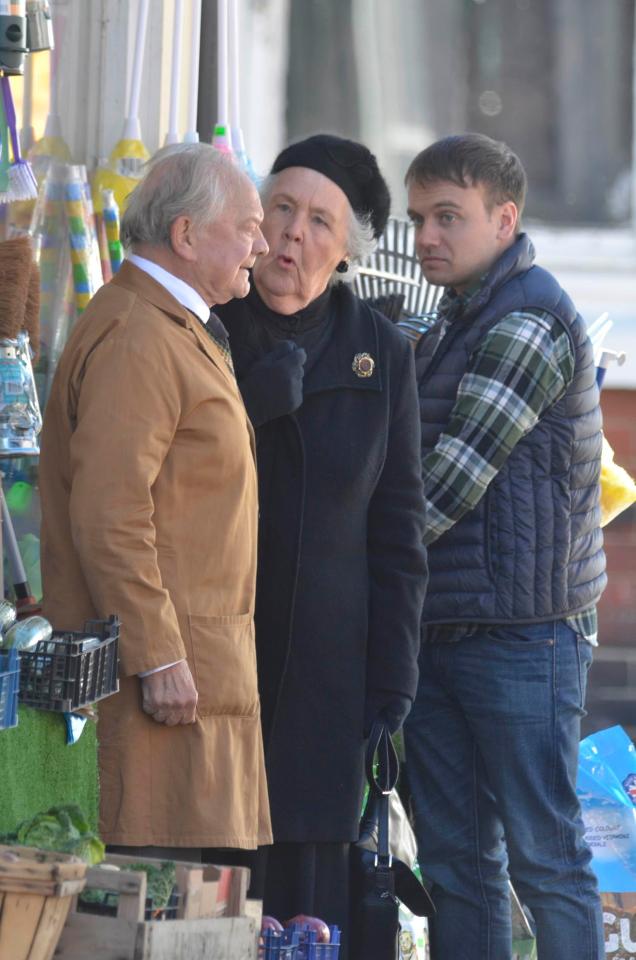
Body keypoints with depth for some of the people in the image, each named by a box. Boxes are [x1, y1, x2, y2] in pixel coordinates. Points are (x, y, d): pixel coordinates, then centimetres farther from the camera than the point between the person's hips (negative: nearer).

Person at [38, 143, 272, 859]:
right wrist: (157, 659, -22)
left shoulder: (182, 331, 22)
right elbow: (108, 517, -21)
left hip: (194, 665, 11)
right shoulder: (135, 338, -14)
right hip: (162, 676, -11)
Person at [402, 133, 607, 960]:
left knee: (545, 858, -5)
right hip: (440, 634, 9)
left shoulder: (529, 324, -14)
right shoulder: (457, 324, 17)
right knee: (454, 860, 10)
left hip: (523, 633, -9)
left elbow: (450, 483, -18)